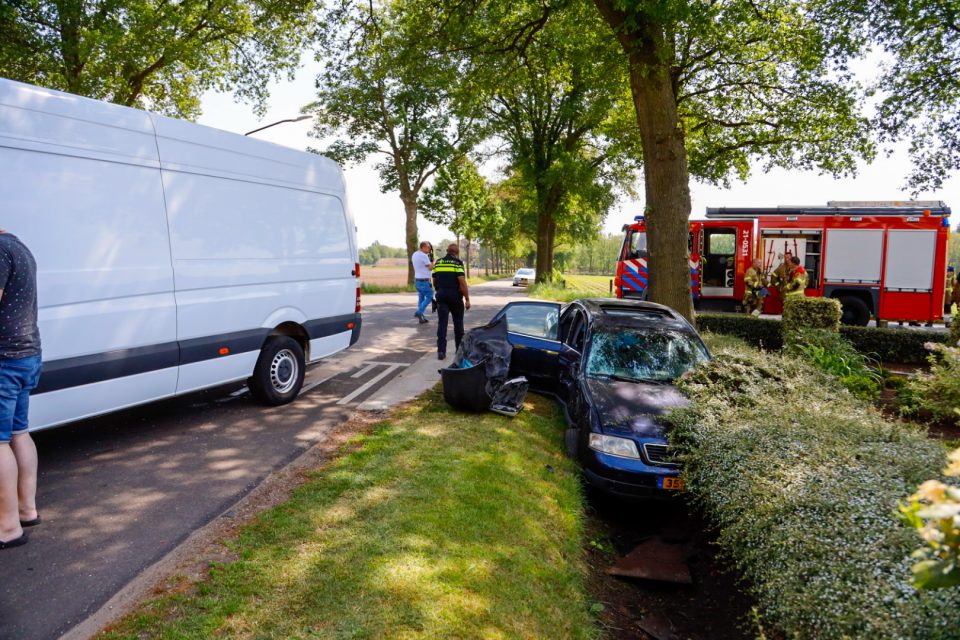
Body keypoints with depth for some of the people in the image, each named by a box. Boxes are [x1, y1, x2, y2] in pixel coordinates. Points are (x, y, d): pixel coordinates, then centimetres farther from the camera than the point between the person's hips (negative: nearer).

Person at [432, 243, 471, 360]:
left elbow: (434, 281, 14)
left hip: (441, 295, 3)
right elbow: (462, 282, -15)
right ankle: (460, 348, 23)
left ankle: (441, 350, -8)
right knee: (458, 323, 12)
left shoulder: (438, 263, 7)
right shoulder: (457, 263, -8)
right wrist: (467, 299, -11)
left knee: (442, 323, 1)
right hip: (455, 296, -3)